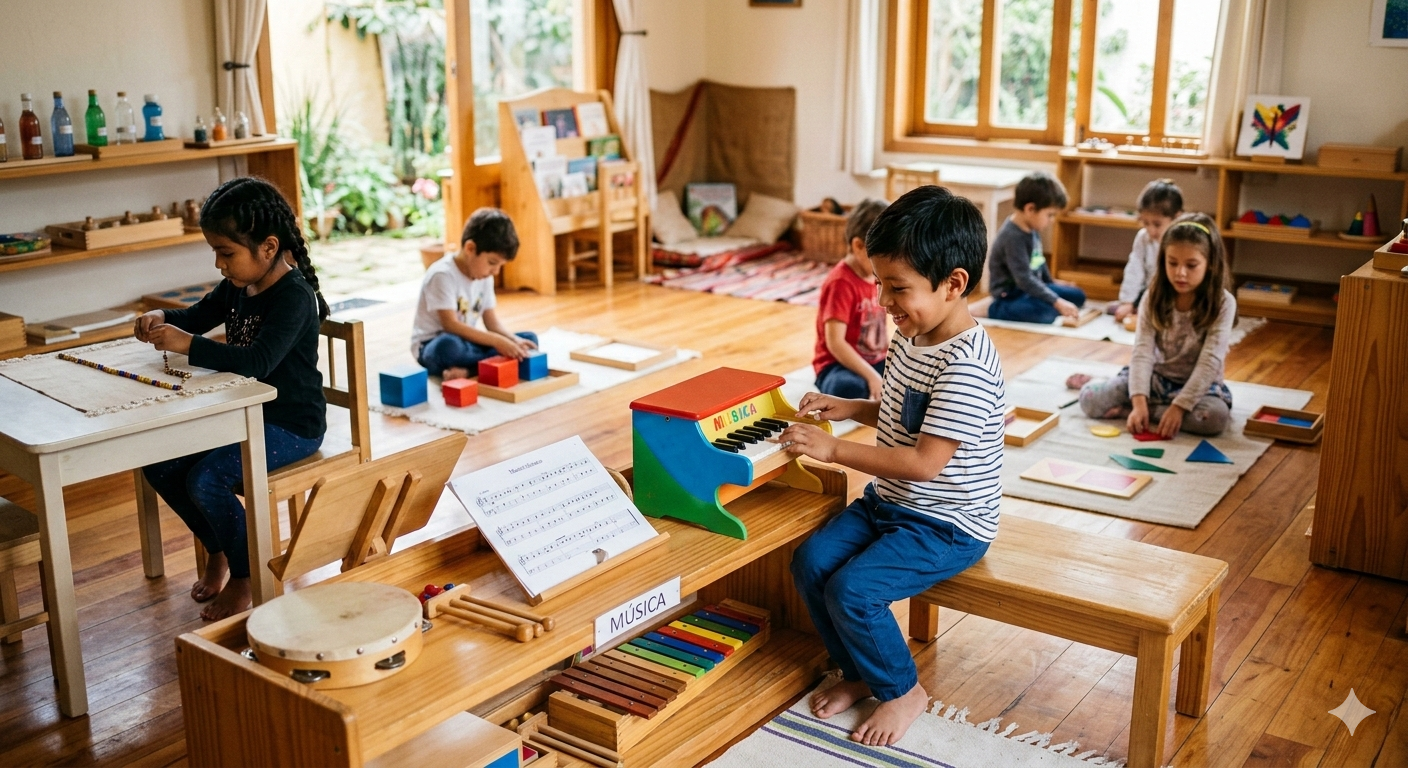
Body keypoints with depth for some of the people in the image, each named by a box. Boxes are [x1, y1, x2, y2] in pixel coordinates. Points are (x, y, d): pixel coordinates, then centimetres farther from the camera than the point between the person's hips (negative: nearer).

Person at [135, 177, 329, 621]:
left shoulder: (294, 296, -23)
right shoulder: (237, 286, 4)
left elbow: (257, 362, -36)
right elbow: (197, 317, 22)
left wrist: (186, 344, -35)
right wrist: (162, 319, 0)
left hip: (291, 425, -9)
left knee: (205, 479, -24)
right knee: (159, 467, 0)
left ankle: (245, 574, 0)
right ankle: (217, 551, 21)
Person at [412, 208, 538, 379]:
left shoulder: (484, 277, 5)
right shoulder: (442, 275, -19)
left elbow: (492, 321, 5)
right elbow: (451, 325, -26)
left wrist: (513, 340, -16)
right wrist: (497, 341, -30)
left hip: (468, 343, 8)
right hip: (433, 346, -8)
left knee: (529, 339, -8)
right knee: (449, 346, -43)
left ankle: (468, 370, -23)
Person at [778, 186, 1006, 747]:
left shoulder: (964, 366, -28)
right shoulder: (911, 336, 2)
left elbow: (925, 462, -30)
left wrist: (833, 449, -27)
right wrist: (850, 408, 2)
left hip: (946, 525, -9)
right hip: (889, 502, 9)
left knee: (852, 588, -21)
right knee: (811, 562, -4)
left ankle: (903, 690, 7)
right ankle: (860, 672, 17)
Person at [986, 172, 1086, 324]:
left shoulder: (1031, 229, 3)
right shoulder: (1013, 236, -25)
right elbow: (1024, 280, -29)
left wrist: (1051, 282, 32)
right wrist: (1057, 302, -30)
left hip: (1031, 288, 10)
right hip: (1010, 297, -10)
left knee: (1078, 296, 12)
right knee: (1049, 313, -33)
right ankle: (996, 310, -13)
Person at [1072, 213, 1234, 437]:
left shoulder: (1223, 304, -14)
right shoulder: (1154, 298, -7)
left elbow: (1210, 362, -21)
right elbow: (1143, 351, -16)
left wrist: (1179, 406, -30)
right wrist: (1139, 401, -30)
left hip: (1199, 384, -1)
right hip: (1156, 376, 1)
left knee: (1216, 416, -36)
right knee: (1091, 400, -21)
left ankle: (1124, 411, -24)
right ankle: (1090, 384, 16)